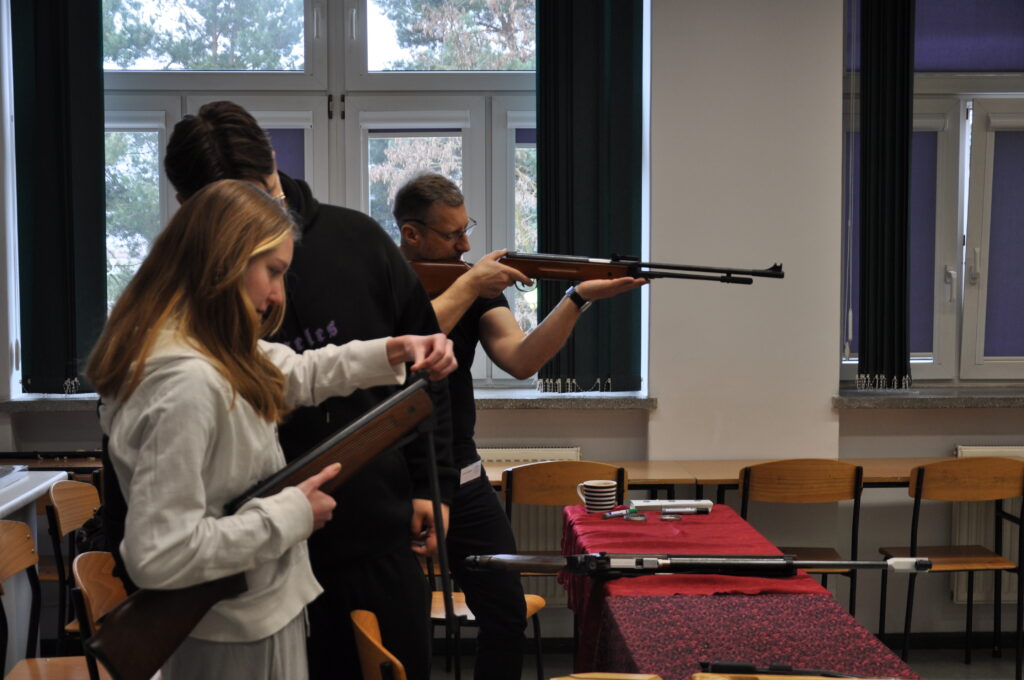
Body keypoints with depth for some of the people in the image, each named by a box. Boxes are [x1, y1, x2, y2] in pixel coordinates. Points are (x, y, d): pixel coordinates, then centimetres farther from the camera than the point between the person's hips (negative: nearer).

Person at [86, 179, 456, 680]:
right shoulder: (188, 385, -31)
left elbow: (295, 373, 17)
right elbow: (157, 557, -33)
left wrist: (395, 351, 4)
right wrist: (289, 515, -23)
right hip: (240, 640, -9)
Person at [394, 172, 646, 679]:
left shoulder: (478, 283, 6)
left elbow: (520, 360, -8)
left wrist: (579, 298, -20)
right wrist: (467, 286, -19)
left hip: (460, 475, 5)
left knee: (507, 614, 4)